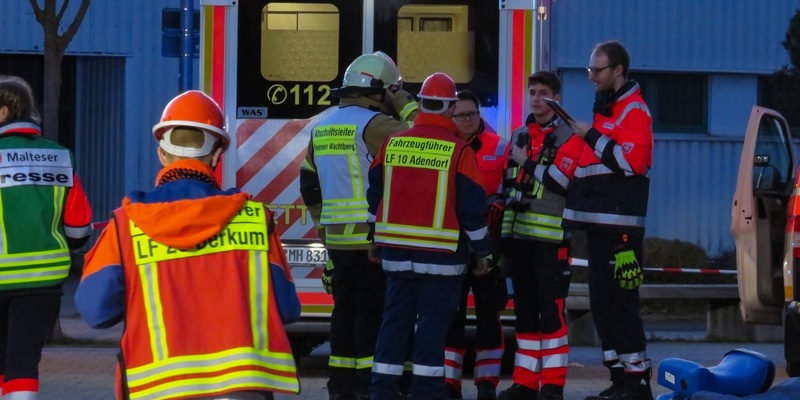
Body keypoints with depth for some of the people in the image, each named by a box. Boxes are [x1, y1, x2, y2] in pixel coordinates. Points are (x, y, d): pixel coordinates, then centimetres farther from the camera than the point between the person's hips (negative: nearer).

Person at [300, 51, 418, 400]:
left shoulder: (322, 128, 14)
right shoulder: (373, 124, -12)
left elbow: (309, 184, 19)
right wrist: (406, 107, -5)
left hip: (337, 238, 8)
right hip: (373, 238, -8)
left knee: (345, 308, 12)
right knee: (374, 311, -4)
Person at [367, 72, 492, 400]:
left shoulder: (391, 145, 4)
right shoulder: (459, 151, -8)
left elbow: (375, 195, 12)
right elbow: (472, 206, -6)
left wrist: (376, 239, 24)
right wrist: (482, 251, 4)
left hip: (397, 250, 4)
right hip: (441, 254, -4)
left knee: (395, 321, 10)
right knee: (433, 324, 0)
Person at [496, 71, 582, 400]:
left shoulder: (569, 136, -3)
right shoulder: (519, 136, 17)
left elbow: (559, 181, -17)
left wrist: (527, 163, -7)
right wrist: (504, 232, 18)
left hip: (551, 237, -6)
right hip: (519, 235, 6)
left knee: (551, 311, -8)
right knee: (524, 310, 9)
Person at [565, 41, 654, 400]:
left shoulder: (633, 111, -8)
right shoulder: (605, 109, 20)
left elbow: (632, 161, -21)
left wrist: (591, 136, -17)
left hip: (620, 225, -10)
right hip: (598, 222, 10)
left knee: (619, 302, -11)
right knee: (601, 303, 9)